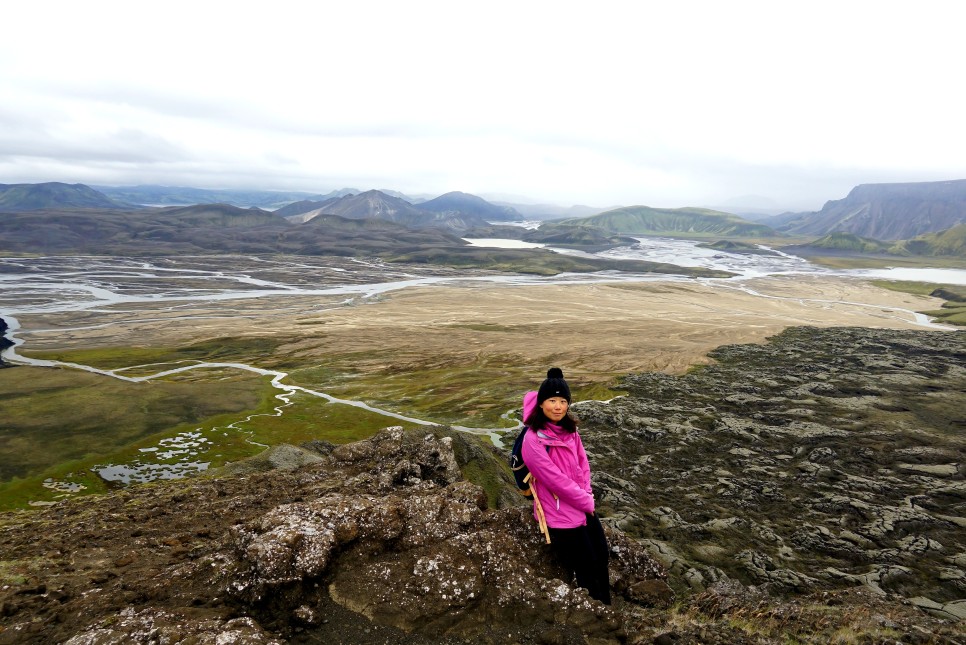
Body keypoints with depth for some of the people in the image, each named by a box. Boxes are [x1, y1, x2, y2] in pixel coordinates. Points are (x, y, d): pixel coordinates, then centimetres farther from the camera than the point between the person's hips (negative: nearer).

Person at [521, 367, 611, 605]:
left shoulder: (569, 429, -3)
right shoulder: (533, 440, -25)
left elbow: (582, 462, 7)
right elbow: (556, 479, -23)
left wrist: (587, 494, -5)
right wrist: (585, 501, -12)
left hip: (585, 505, 7)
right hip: (561, 514, -7)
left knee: (601, 555, 19)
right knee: (586, 567, 8)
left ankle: (606, 606, 42)